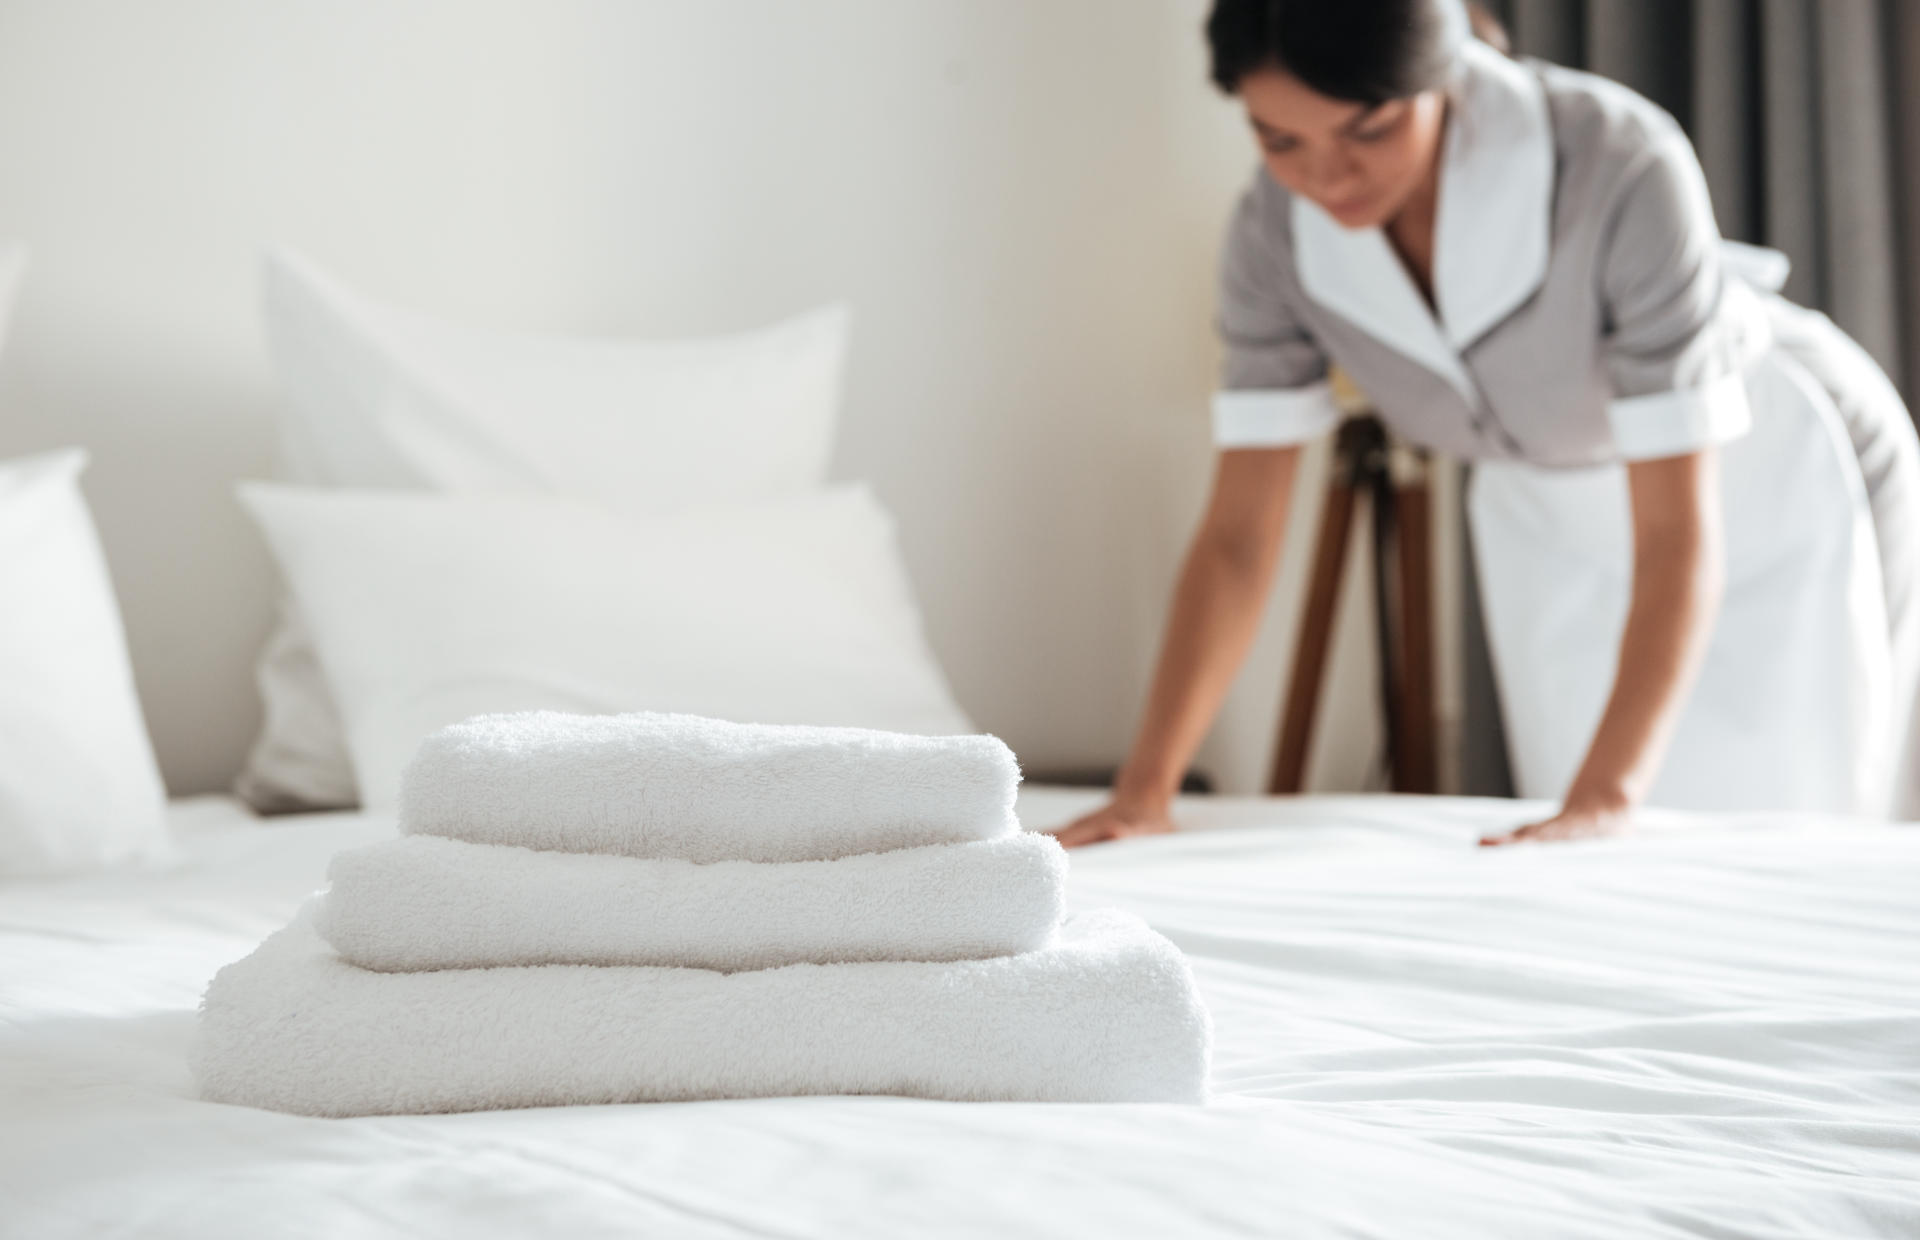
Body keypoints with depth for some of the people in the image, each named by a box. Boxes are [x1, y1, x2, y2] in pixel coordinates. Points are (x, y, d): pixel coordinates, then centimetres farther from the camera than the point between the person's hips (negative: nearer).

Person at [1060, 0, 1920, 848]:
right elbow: (1238, 533, -18)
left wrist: (1605, 795, -43)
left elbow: (1678, 532, -35)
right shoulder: (1275, 233, -22)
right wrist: (1145, 786, -25)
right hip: (1557, 527, 4)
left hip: (1789, 500, -3)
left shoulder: (1622, 170, -36)